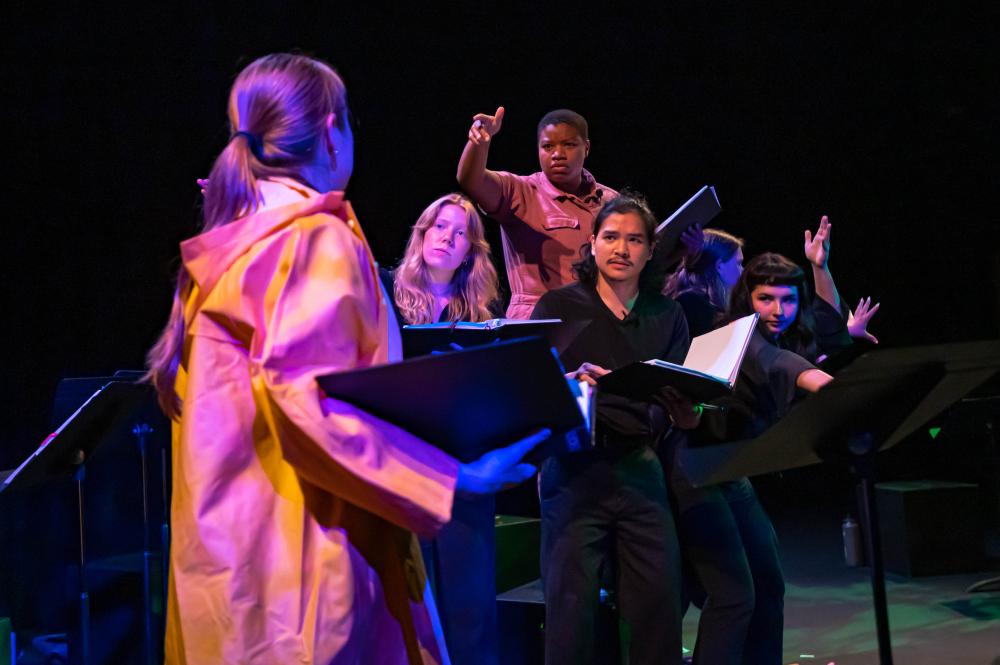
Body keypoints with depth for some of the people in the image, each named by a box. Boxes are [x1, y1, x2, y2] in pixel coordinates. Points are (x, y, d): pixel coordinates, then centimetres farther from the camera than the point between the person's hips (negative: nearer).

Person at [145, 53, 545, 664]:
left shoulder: (223, 247, 11)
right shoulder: (319, 237, -14)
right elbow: (310, 401, -23)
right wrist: (457, 476, -22)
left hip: (228, 536, 9)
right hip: (302, 547, -9)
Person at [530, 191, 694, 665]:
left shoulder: (667, 317, 15)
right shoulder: (559, 306, 6)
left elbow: (678, 409, 10)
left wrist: (684, 408, -13)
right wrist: (572, 380, -21)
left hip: (641, 469, 3)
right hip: (575, 467, -2)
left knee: (659, 599, -4)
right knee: (572, 599, -8)